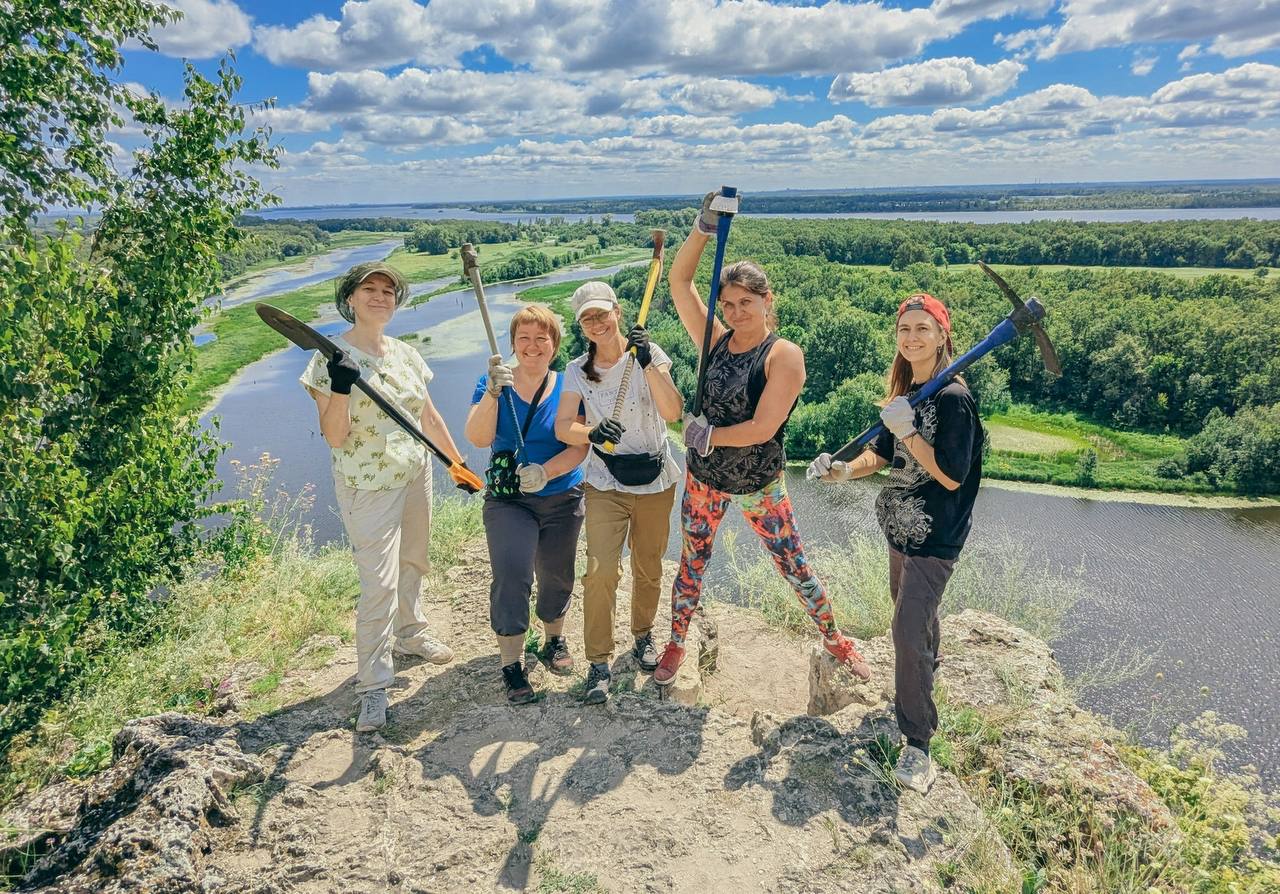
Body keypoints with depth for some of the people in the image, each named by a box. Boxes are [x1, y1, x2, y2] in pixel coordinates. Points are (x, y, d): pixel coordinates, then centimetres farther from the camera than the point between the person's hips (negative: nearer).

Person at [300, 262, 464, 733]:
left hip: (416, 474, 6)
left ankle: (410, 632, 44)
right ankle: (372, 686, 3)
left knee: (413, 562, 20)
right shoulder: (332, 357, -10)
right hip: (367, 485, -6)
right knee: (379, 582, -9)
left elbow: (429, 416, 14)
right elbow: (334, 436, -15)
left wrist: (459, 463, 15)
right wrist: (340, 388, -30)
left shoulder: (406, 353, 7)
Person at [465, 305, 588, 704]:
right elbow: (477, 437, -15)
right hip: (508, 500, -1)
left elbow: (580, 447, -7)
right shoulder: (493, 383, -1)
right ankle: (511, 664, -3)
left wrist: (546, 471, -24)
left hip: (562, 498, 2)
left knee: (556, 576, 11)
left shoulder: (568, 387, -1)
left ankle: (554, 641, 38)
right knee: (511, 574, -17)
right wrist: (493, 392, -28)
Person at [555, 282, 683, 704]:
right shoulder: (577, 371, 0)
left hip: (655, 482, 0)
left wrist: (648, 364, -29)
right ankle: (599, 662, 1)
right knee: (600, 570, -13)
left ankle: (642, 636, 37)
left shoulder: (649, 353, -6)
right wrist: (592, 433, -30)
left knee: (648, 569, 11)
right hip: (605, 484, 0)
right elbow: (562, 427, -10)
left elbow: (672, 412, -18)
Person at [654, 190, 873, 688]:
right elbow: (678, 281, -8)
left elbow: (762, 429, -25)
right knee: (692, 561, 17)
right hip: (703, 477, 5)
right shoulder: (716, 341, -4)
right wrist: (704, 229, -17)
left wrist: (706, 435, -18)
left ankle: (835, 640, 31)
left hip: (758, 484, -4)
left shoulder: (783, 356, -18)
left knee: (793, 565, 9)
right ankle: (676, 645, 36)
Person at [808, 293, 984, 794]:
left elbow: (952, 476, -22)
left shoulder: (952, 397, -19)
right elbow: (883, 453, 13)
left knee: (909, 630, -12)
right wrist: (845, 470, -5)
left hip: (935, 536, -9)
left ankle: (918, 744, -3)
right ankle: (924, 676, 51)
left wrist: (908, 431, -27)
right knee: (911, 611, 26)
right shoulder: (906, 391, 7)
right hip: (903, 526, 9)